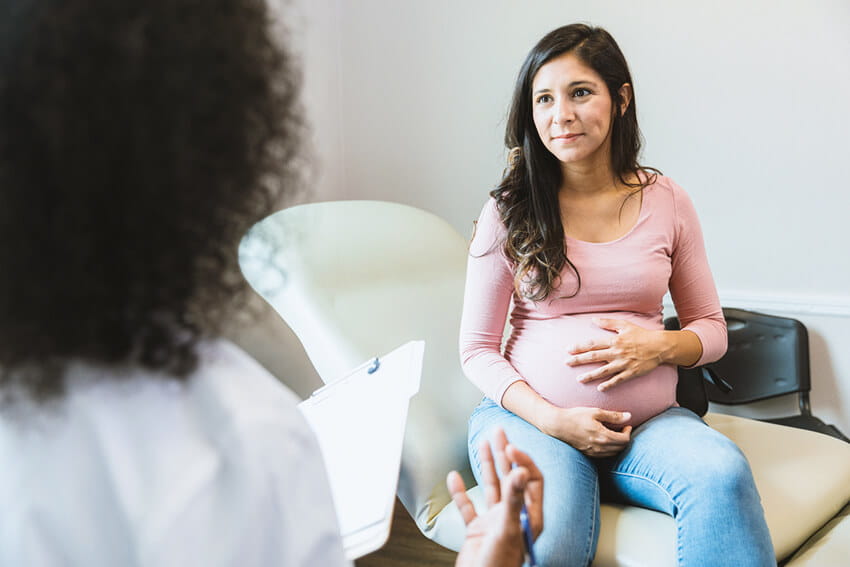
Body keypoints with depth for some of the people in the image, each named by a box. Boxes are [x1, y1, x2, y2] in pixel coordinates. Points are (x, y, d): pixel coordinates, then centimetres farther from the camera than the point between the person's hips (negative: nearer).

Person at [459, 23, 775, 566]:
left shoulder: (667, 201, 5)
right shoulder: (509, 210, 0)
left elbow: (712, 329, 12)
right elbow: (478, 348, 2)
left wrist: (659, 346, -11)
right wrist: (553, 420, -13)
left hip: (649, 419, 2)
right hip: (531, 416, -2)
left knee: (724, 474, -31)